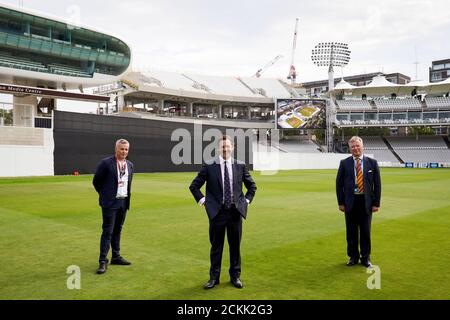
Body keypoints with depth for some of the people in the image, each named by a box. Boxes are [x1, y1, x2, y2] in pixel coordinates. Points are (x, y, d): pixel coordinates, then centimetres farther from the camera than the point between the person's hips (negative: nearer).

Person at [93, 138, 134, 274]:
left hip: (124, 202, 6)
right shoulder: (106, 163, -11)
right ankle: (103, 261, -2)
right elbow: (96, 181, -2)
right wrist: (105, 194, 6)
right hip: (110, 202, -6)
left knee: (117, 230, 14)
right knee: (108, 231, -7)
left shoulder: (130, 165, 8)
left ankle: (116, 257, 24)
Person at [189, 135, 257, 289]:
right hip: (217, 212, -1)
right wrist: (201, 199, -3)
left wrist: (247, 199, 5)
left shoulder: (240, 166, 2)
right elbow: (194, 186, 5)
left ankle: (235, 276, 26)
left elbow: (252, 185, 15)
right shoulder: (209, 167, -4)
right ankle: (214, 277, 21)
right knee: (216, 246, 8)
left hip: (235, 212, 2)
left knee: (235, 246, 11)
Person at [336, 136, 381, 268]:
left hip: (366, 202, 0)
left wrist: (376, 203, -2)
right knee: (351, 232, 8)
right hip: (350, 202, 0)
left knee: (366, 231, 8)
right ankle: (353, 257, 23)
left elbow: (377, 184, 3)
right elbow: (339, 184, 3)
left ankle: (365, 258, 22)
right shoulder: (344, 163, 1)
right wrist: (341, 202, -2)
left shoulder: (372, 163, 2)